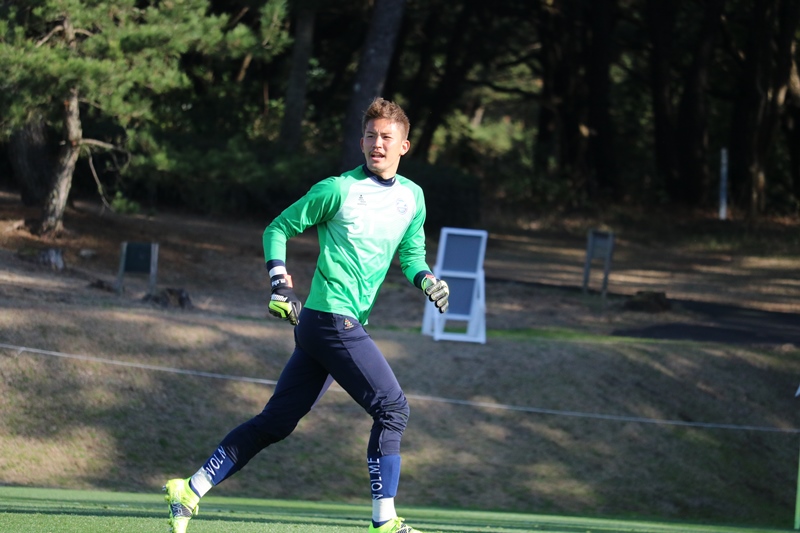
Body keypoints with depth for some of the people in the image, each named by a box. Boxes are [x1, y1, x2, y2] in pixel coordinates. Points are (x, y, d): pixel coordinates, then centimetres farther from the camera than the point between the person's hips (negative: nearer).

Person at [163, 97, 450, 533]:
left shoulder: (412, 197, 13)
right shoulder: (338, 190, -6)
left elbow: (411, 254, 22)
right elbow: (278, 228, 2)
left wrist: (425, 279, 0)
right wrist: (280, 280, -10)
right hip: (333, 317, -7)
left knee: (276, 422, 9)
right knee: (392, 407, -11)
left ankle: (190, 491, 13)